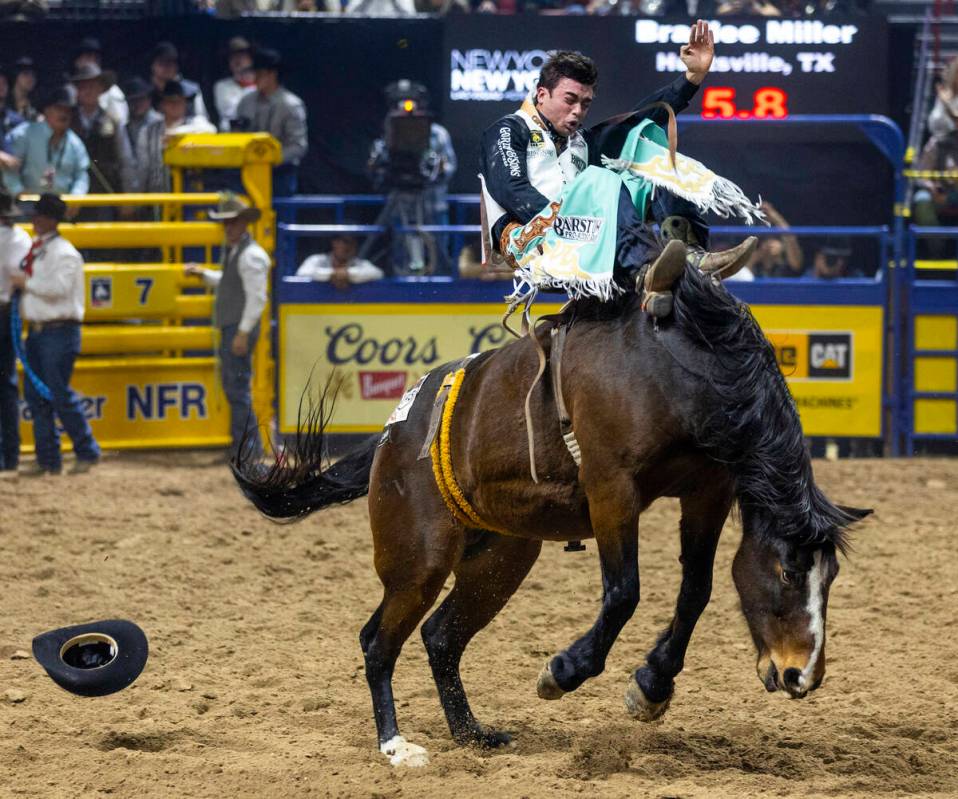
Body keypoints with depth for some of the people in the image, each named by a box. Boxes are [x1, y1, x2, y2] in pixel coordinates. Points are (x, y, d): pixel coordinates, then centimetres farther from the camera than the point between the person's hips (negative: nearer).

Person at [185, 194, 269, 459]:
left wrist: (243, 333, -23)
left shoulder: (251, 255, -15)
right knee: (231, 385, 15)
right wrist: (203, 274, 22)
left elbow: (257, 297, -21)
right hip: (229, 328, 11)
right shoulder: (233, 251, 16)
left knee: (238, 387, -9)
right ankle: (248, 444, 22)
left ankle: (246, 445, -6)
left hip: (240, 328, -11)